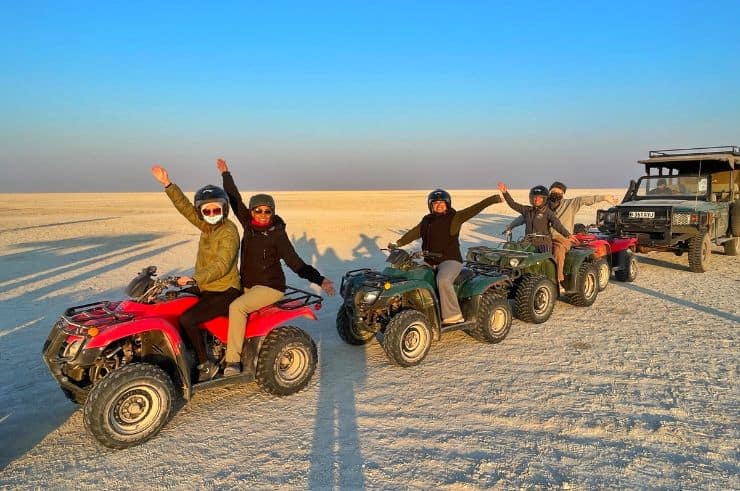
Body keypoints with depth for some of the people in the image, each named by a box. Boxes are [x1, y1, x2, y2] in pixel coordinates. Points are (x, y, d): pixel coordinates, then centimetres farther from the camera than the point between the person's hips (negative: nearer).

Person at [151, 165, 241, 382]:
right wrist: (167, 184, -5)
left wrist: (195, 279, -36)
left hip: (225, 291, -9)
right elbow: (185, 206, 3)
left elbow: (221, 266, -27)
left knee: (187, 319, -23)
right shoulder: (207, 225, 7)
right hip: (205, 288, 9)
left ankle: (206, 365, -7)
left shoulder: (229, 231, -17)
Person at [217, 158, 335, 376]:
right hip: (247, 285, 8)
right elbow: (235, 200, 13)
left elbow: (296, 264, -15)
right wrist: (226, 174, 21)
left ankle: (233, 360, -21)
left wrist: (320, 280, -27)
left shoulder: (277, 235, -13)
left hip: (270, 287, -8)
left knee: (236, 307, -27)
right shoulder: (249, 224, 2)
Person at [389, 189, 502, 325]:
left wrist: (494, 199, -17)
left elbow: (475, 209, -9)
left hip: (450, 260, -7)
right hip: (430, 262, 7)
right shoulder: (427, 220, 16)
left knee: (443, 280, -34)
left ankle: (453, 315, -24)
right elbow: (413, 233, 13)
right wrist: (397, 244, 2)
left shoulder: (454, 218, -2)